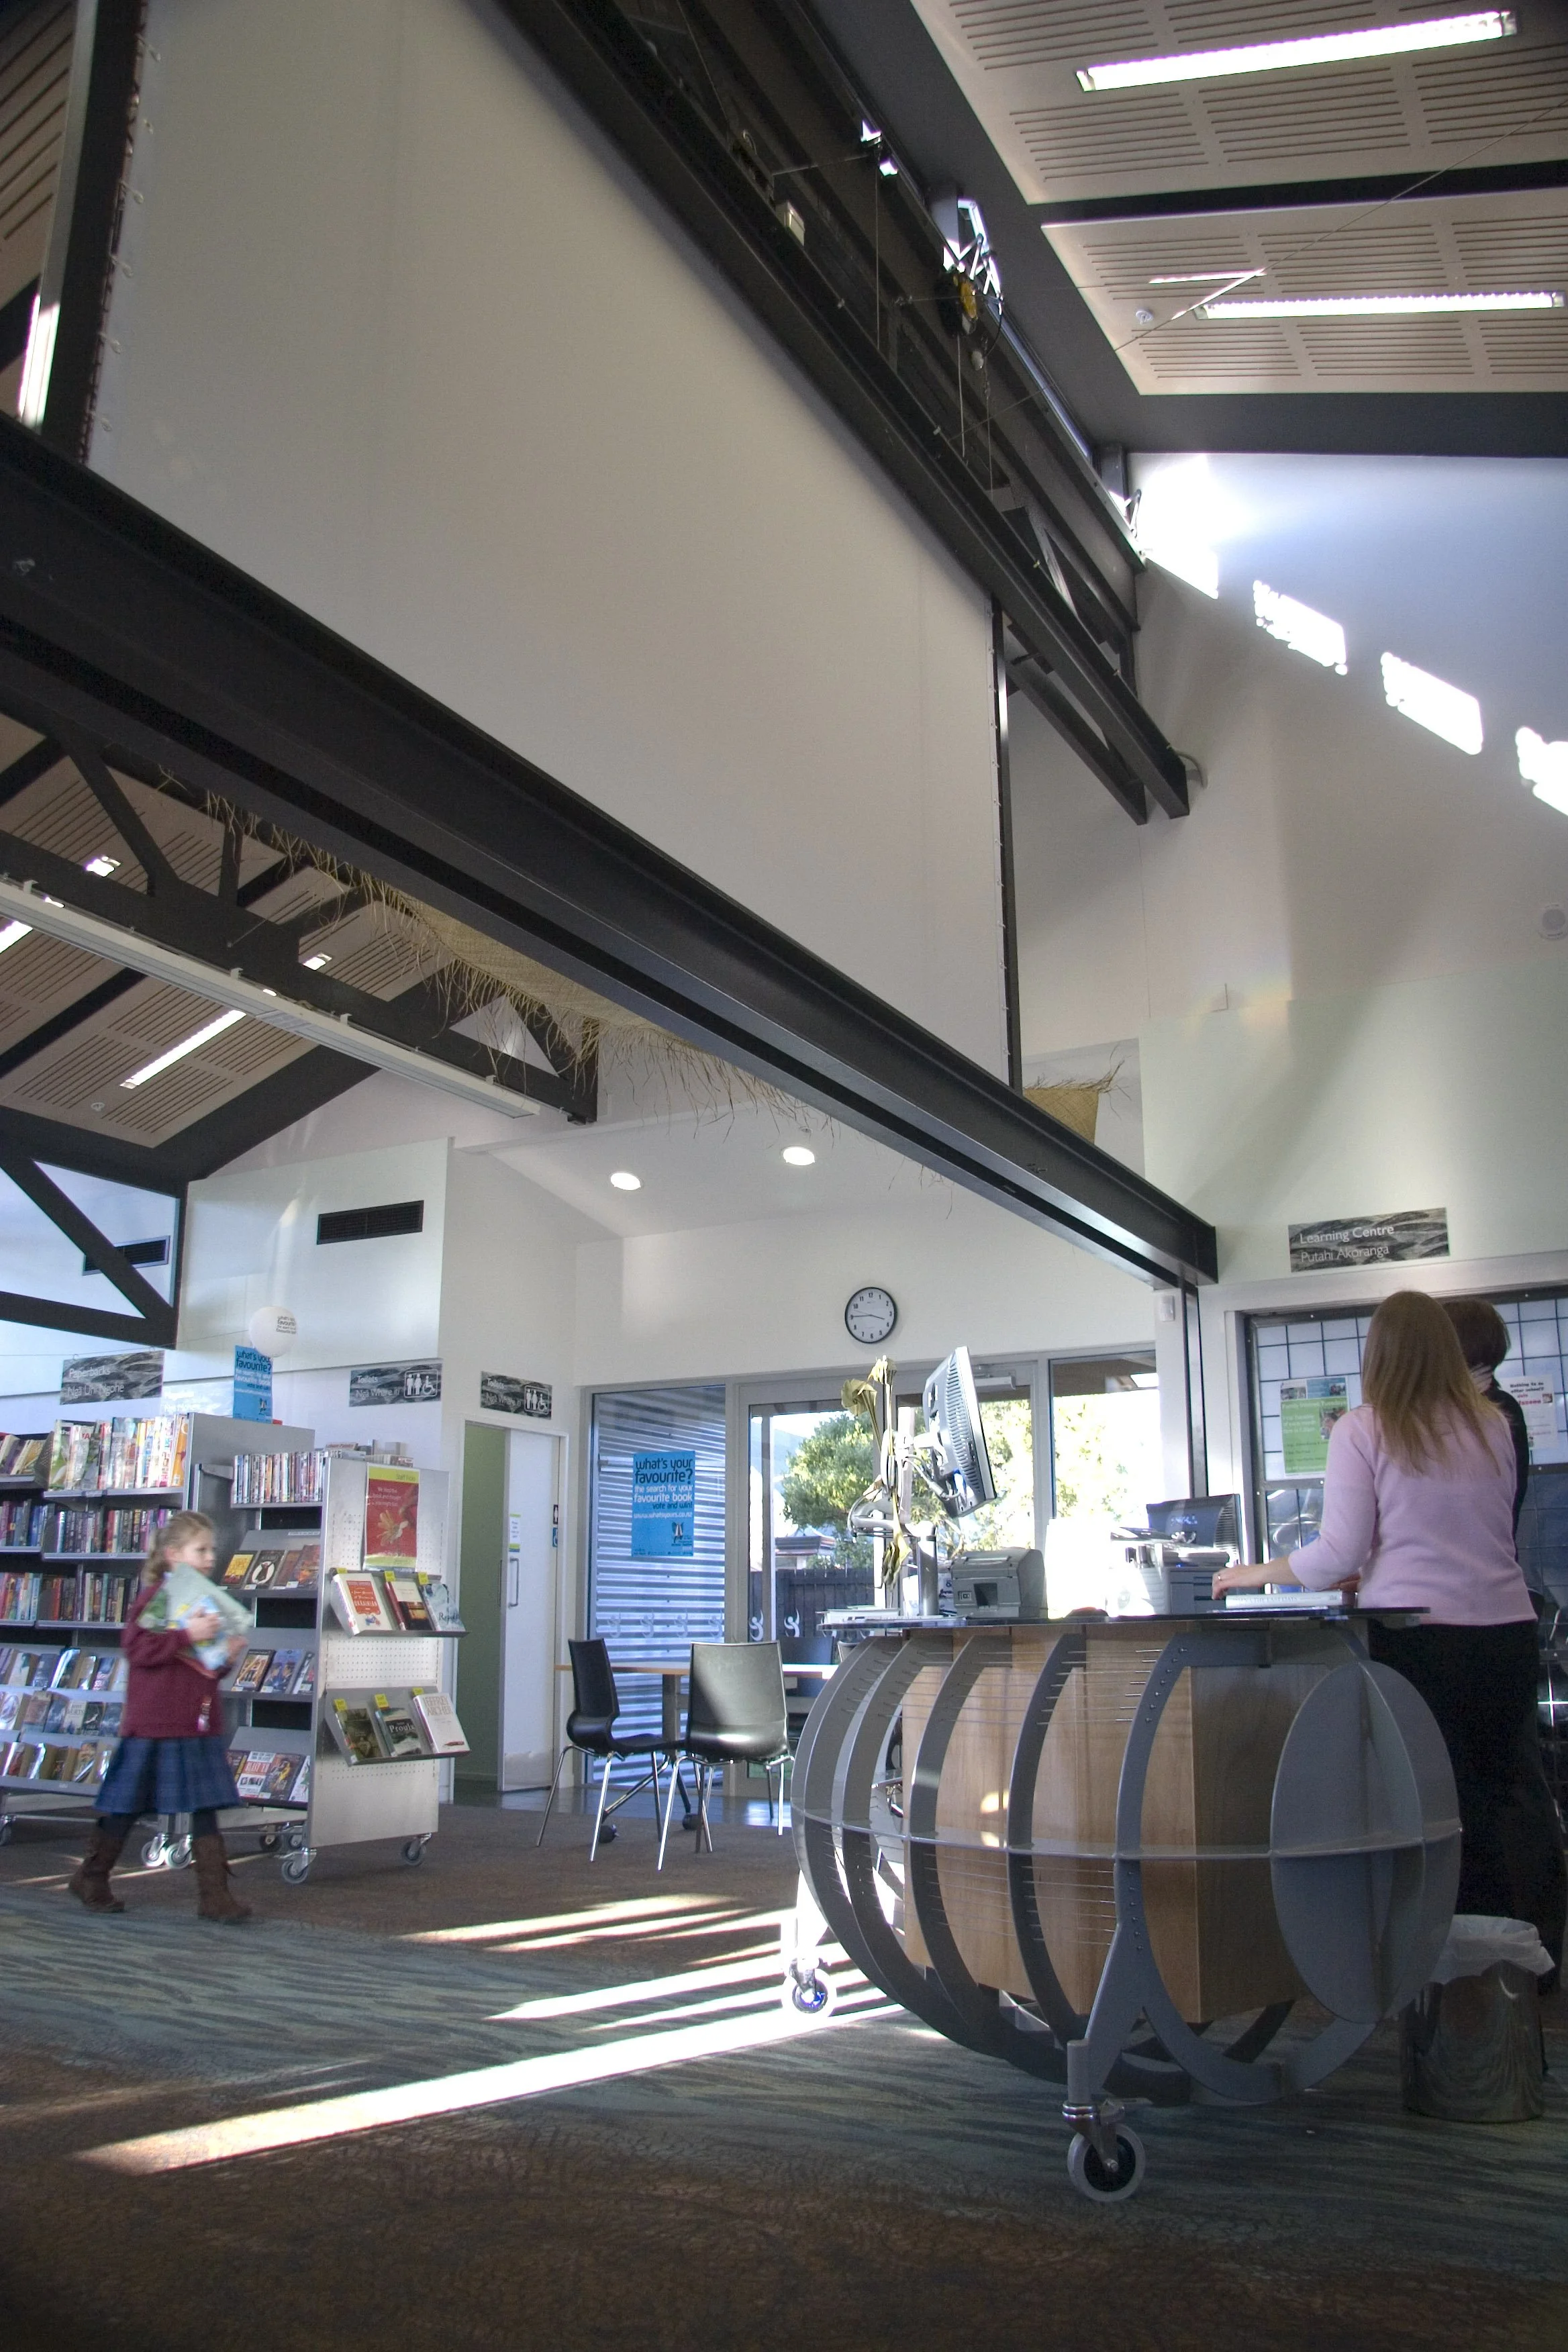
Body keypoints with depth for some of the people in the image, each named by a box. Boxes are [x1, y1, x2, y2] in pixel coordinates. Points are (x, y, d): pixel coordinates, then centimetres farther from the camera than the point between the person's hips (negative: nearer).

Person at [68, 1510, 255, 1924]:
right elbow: (137, 1648, -21)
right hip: (155, 1724, -6)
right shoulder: (155, 1596, -9)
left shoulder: (207, 1600, 14)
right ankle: (90, 1879, 27)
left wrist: (226, 1656, 4)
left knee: (206, 1810, 3)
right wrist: (187, 1636, -26)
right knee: (126, 1808, 8)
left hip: (200, 1723, 6)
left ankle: (215, 1894, 5)